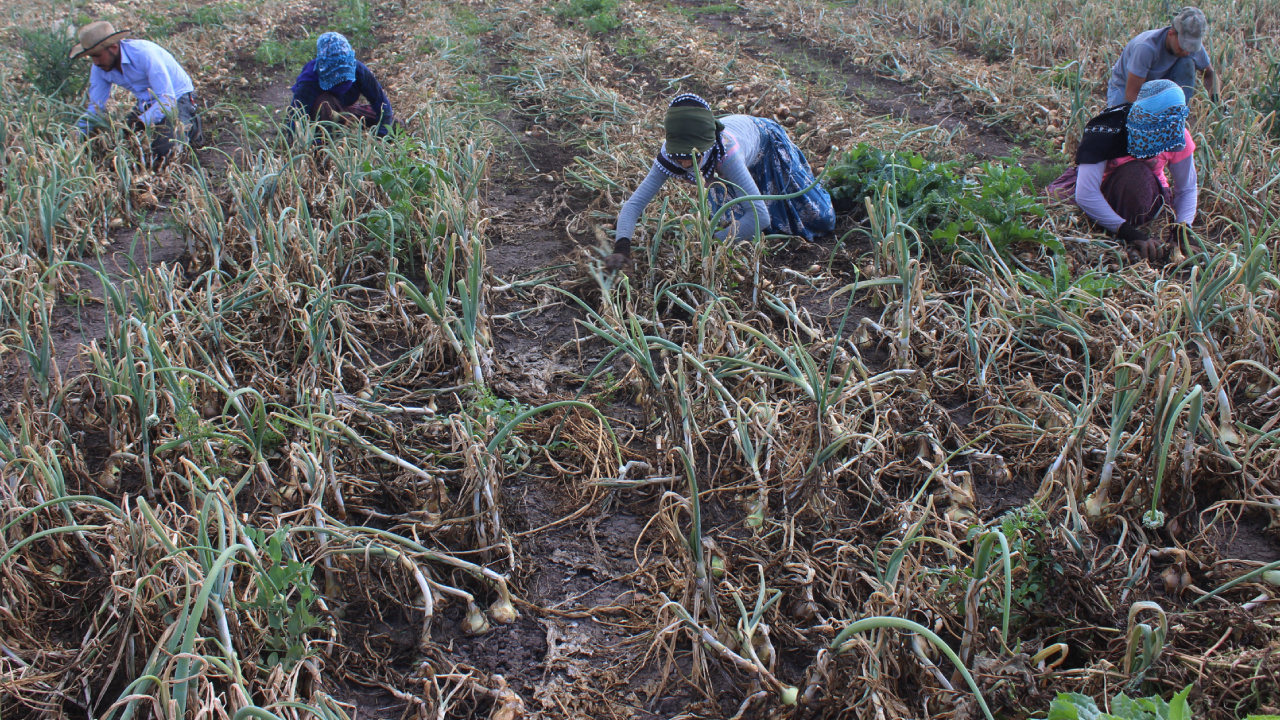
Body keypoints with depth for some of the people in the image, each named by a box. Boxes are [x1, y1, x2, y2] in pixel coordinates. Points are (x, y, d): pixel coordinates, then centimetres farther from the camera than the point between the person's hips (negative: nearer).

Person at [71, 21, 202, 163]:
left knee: (163, 149, -28)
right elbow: (94, 108, -1)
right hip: (146, 103, 7)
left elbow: (167, 99, -32)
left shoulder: (144, 53, -30)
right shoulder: (99, 69, -8)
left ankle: (190, 127, 4)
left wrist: (139, 124, -42)